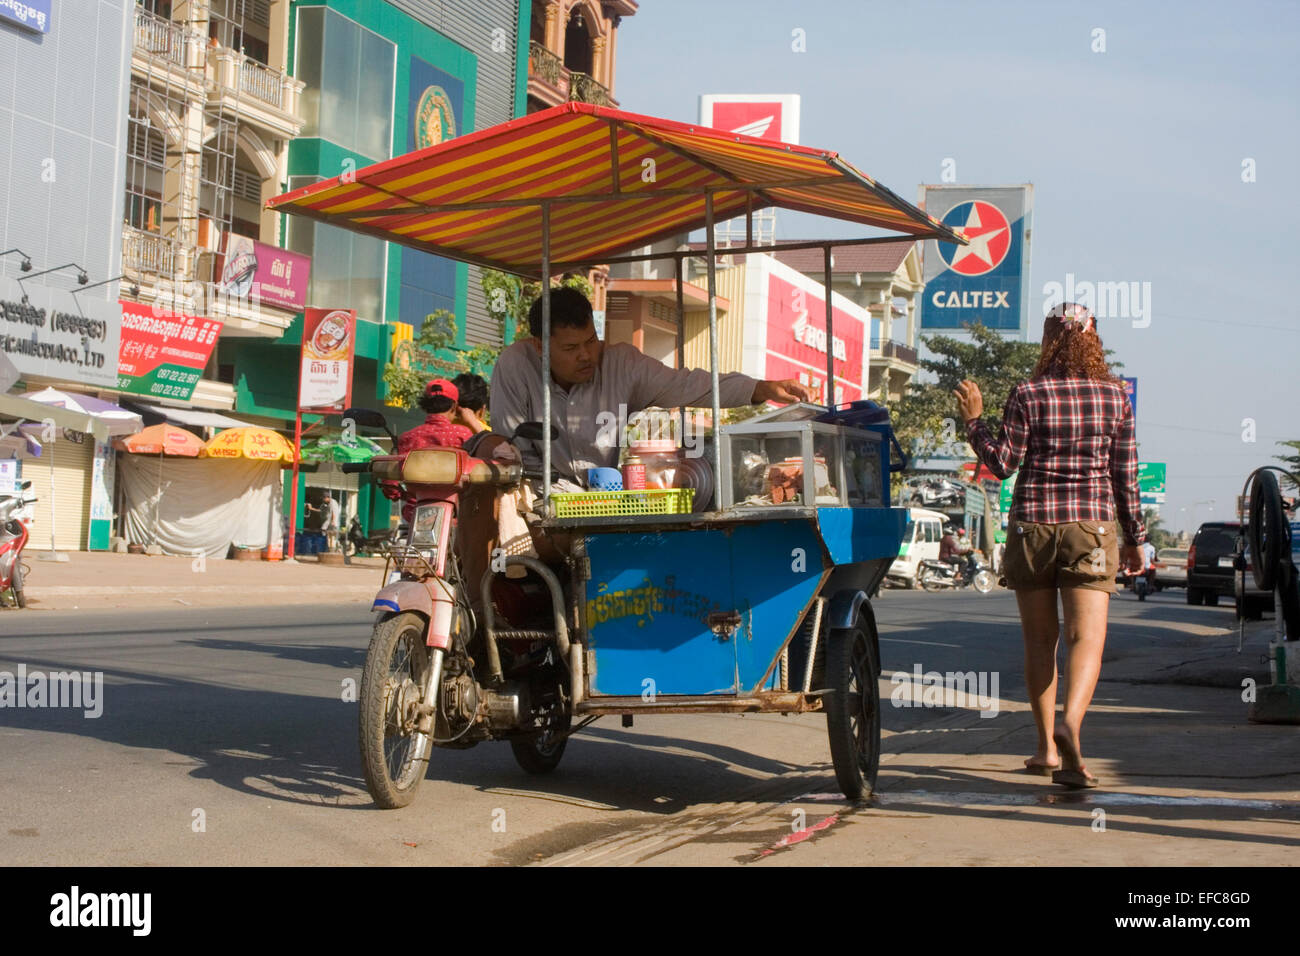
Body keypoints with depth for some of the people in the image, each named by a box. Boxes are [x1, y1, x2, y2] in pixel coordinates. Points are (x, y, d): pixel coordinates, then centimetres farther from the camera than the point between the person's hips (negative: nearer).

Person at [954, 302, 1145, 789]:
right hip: (1092, 525, 0)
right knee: (1087, 637, -7)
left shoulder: (1028, 395, -3)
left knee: (1040, 640, 11)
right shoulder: (1115, 396, 3)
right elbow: (1126, 474, 5)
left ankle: (1047, 747, 18)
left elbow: (1002, 463, -5)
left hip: (1033, 522, 0)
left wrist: (973, 420, 8)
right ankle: (1071, 721, -32)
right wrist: (1134, 537, 13)